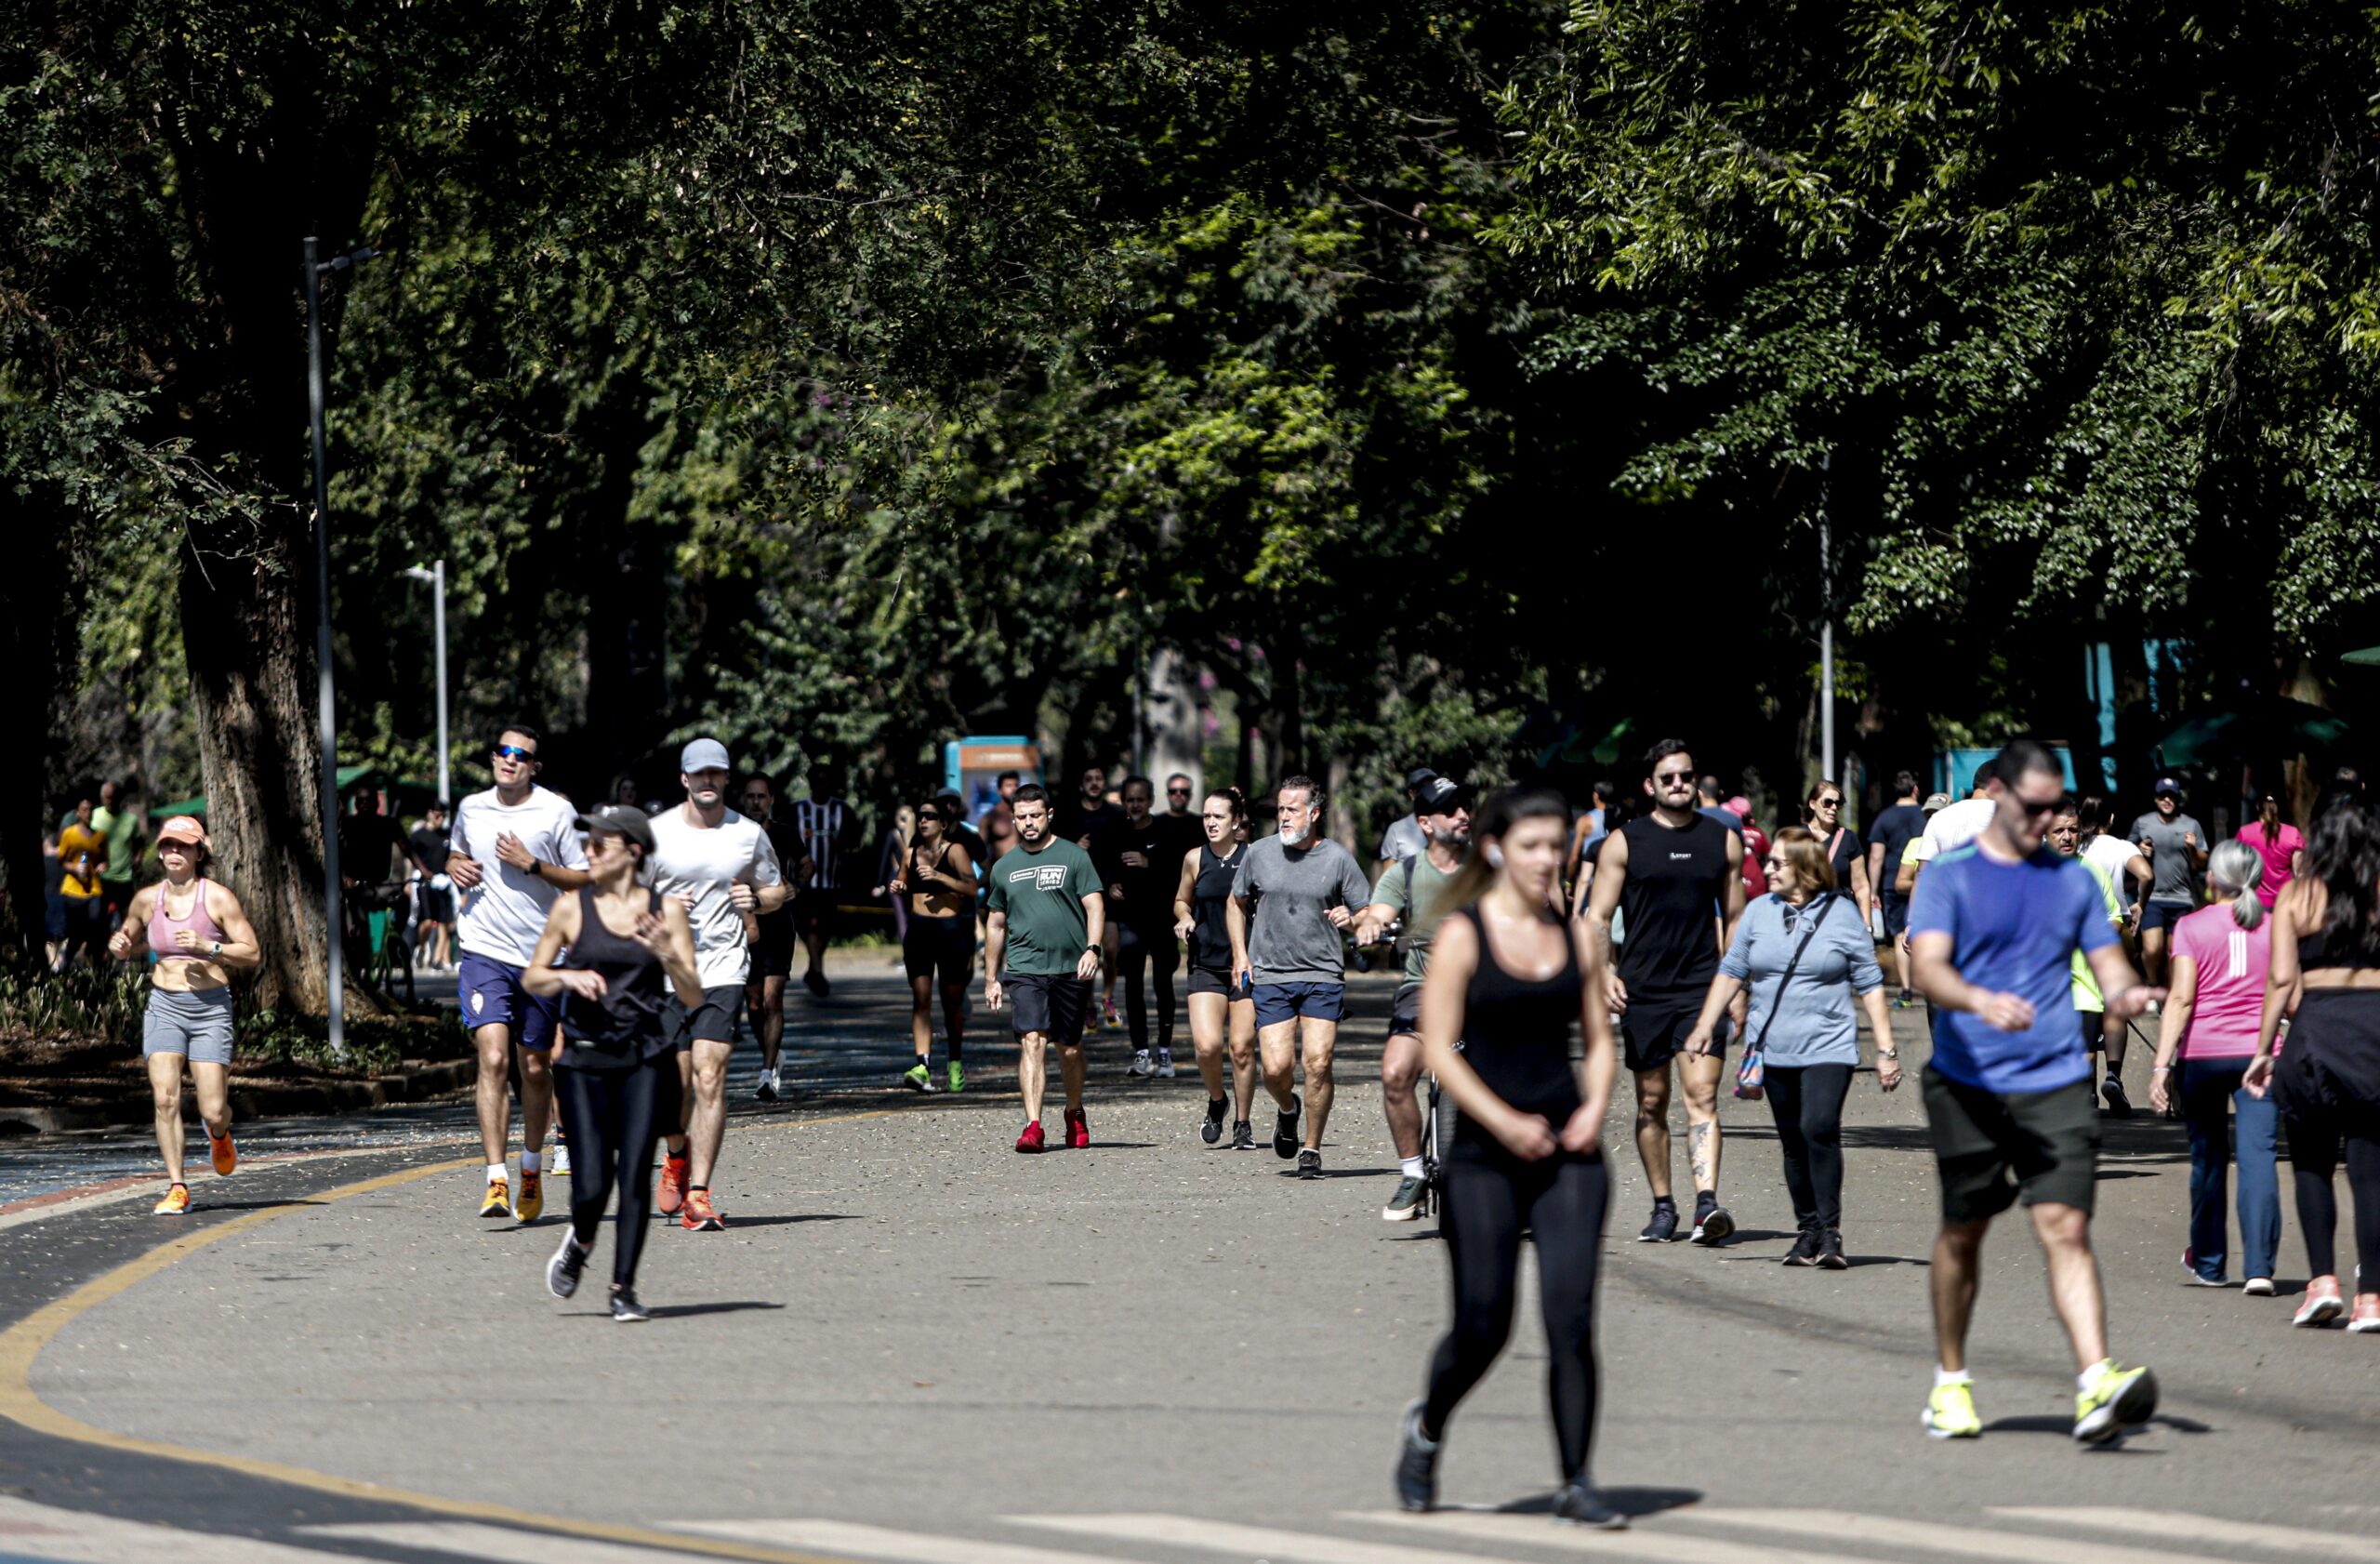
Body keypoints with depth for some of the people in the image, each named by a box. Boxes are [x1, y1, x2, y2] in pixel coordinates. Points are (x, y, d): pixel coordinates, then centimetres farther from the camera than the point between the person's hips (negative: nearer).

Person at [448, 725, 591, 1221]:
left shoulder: (556, 812, -2)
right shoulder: (471, 809, 7)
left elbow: (584, 880, -2)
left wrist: (532, 865, -14)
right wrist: (457, 870, 3)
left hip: (541, 955, 0)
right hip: (483, 952, 0)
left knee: (535, 1067, 11)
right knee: (493, 1059, -15)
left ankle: (532, 1168, 33)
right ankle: (496, 1181, -19)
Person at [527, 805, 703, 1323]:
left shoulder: (666, 910, 3)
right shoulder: (572, 909, 2)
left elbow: (694, 997, 2)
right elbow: (531, 979, 11)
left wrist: (666, 955, -15)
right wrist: (567, 977, -10)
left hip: (645, 1060, 0)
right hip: (584, 1060, 0)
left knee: (635, 1175, -8)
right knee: (591, 1182, -6)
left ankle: (623, 1288, 5)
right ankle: (579, 1242, 28)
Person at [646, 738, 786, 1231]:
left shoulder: (750, 835, 6)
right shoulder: (656, 833, 2)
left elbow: (778, 891, 20)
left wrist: (757, 900, -3)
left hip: (724, 972, 0)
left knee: (710, 1078, -13)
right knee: (677, 1082, 3)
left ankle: (698, 1194, -13)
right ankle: (678, 1157, 36)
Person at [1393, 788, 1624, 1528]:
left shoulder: (1575, 937, 9)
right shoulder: (1463, 935, -4)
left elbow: (1599, 1040, 16)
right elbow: (1438, 1049, -7)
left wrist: (1595, 1106, -3)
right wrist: (1505, 1122, -16)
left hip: (1568, 1150, 3)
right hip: (1485, 1156, -3)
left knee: (1572, 1315, -7)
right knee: (1483, 1324, 0)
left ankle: (1576, 1483, -2)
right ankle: (1426, 1428, 30)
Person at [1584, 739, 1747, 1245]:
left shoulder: (1723, 840, 9)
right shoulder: (1624, 843, 4)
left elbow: (1734, 917, 17)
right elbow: (1597, 918, 4)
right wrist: (1605, 970, -13)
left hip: (1703, 988, 0)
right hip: (1643, 990, 1)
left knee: (1702, 1094, -14)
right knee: (1651, 1102, 7)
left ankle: (1707, 1203, -25)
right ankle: (1663, 1208, 18)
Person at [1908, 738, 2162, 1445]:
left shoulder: (2072, 880, 14)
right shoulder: (1948, 875, 1)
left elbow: (2109, 963, 16)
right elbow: (1929, 969, -11)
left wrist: (2126, 992, -9)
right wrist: (1981, 1001, -32)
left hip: (2056, 1085, 1)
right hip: (1967, 1086, -1)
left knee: (2066, 1228, -12)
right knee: (1962, 1233, 10)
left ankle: (2096, 1386, -24)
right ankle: (1951, 1382, 28)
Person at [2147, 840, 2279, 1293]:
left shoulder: (2193, 927, 0)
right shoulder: (2276, 927, 5)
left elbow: (2181, 997, -9)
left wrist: (2162, 1063, -12)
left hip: (2202, 1052, -1)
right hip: (2260, 1052, 1)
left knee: (2207, 1157, 13)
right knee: (2257, 1155, -5)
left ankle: (2208, 1263, 26)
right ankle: (2259, 1267, -18)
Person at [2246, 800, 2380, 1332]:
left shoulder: (2297, 895, 3)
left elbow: (2282, 978, -2)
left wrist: (2264, 1049, 3)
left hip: (2316, 1027, -1)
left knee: (2311, 1163, 14)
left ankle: (2323, 1279, 1)